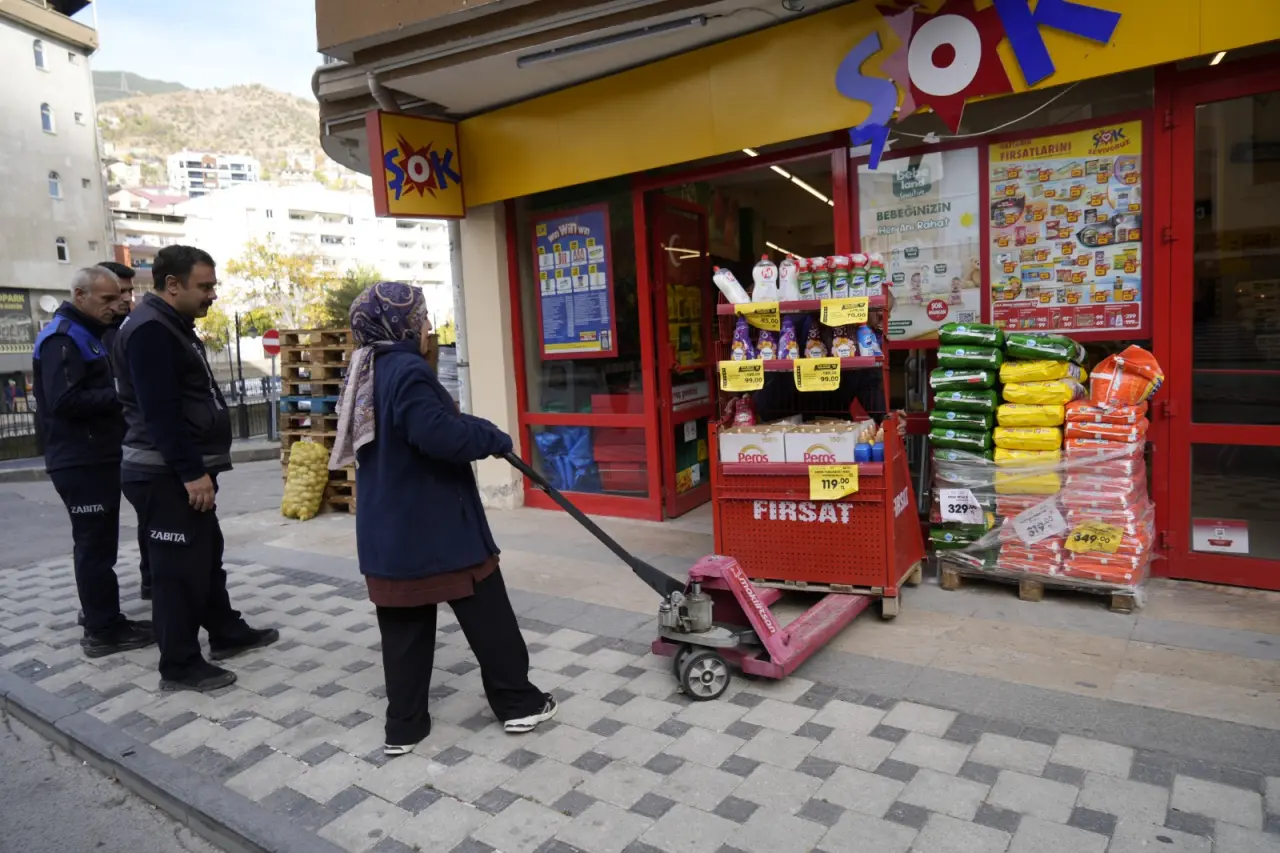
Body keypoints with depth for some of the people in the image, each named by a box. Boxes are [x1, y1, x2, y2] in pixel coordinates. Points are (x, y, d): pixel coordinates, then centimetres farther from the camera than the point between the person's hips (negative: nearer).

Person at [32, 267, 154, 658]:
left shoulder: (87, 334, 17)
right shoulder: (63, 338, -15)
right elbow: (64, 400, -25)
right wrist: (119, 397, -18)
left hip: (95, 458, 10)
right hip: (81, 461, -10)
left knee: (97, 543, 17)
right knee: (96, 545, -4)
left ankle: (99, 615, 29)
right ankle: (103, 630, 4)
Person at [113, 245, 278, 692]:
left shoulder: (173, 326, 16)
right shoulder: (149, 329, -17)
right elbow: (160, 412, -24)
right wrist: (192, 472, -25)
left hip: (185, 470, 11)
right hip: (167, 474, -11)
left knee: (207, 556, 19)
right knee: (180, 568, -3)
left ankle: (227, 633, 32)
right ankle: (180, 665, 8)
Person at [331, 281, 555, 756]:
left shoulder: (365, 374, 12)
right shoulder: (408, 370, -18)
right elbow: (438, 433, -30)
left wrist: (475, 430, 14)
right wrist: (493, 438, -14)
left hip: (388, 530, 9)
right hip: (437, 527, -8)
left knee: (404, 626, 14)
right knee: (487, 617, 6)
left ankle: (404, 726, 22)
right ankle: (518, 704, 19)